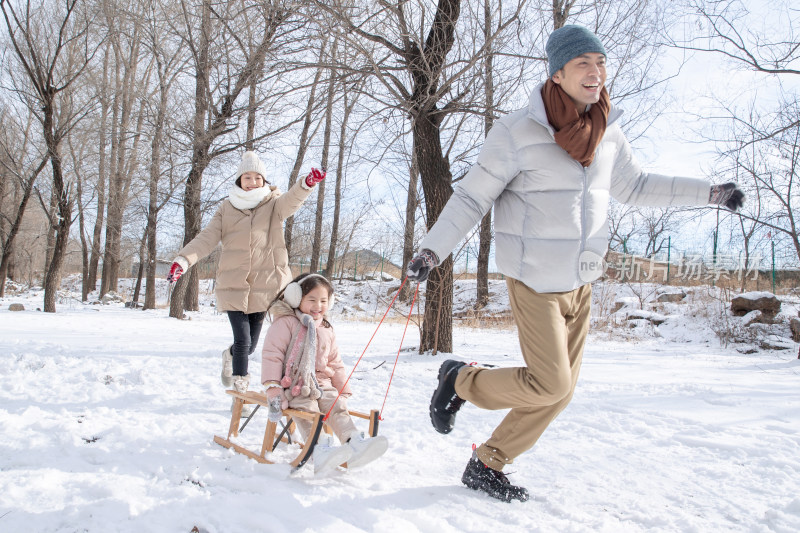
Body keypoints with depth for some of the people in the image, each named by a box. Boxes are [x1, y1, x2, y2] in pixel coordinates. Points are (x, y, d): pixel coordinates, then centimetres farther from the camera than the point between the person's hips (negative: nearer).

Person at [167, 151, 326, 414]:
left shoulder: (274, 204, 3)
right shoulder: (227, 209, 6)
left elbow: (291, 201, -19)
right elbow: (207, 238, -2)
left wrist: (307, 184, -41)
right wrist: (183, 259, -19)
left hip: (265, 284, 1)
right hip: (234, 285, 0)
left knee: (251, 344, 10)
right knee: (243, 340, -8)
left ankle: (231, 355, 46)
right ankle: (241, 392, 10)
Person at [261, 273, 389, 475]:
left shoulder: (327, 331, 21)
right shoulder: (286, 323, 0)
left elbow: (335, 363, 25)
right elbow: (272, 355, -7)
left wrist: (343, 390, 14)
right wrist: (273, 389, -16)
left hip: (322, 384, 5)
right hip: (294, 385, -5)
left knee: (337, 407, -20)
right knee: (308, 410, -30)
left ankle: (354, 443, -39)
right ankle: (319, 451, -49)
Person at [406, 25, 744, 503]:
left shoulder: (608, 133, 4)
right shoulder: (517, 132, -14)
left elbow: (635, 186, 19)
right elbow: (471, 199, -10)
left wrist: (710, 192, 16)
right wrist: (432, 249, -20)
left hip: (580, 283, 7)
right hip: (534, 280, -7)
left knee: (562, 389, 8)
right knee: (549, 385, -9)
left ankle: (488, 466, 24)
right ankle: (459, 380, 16)